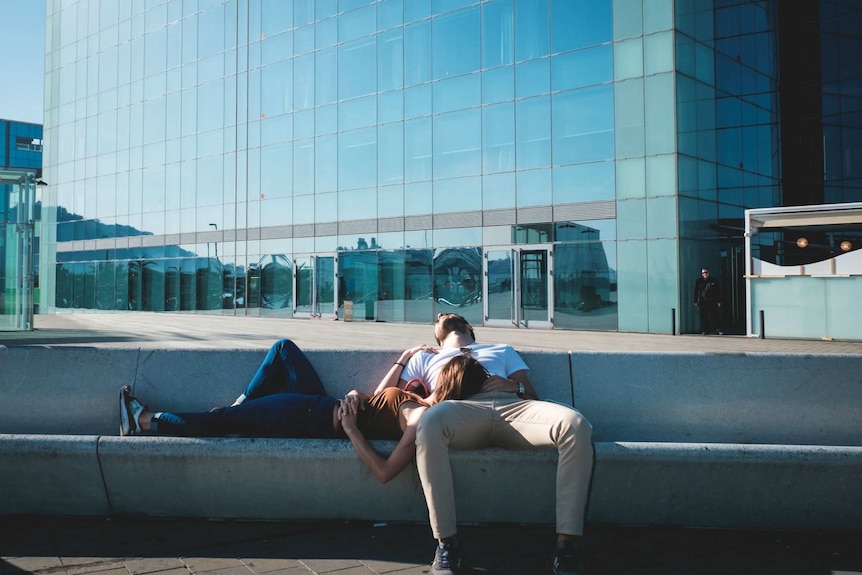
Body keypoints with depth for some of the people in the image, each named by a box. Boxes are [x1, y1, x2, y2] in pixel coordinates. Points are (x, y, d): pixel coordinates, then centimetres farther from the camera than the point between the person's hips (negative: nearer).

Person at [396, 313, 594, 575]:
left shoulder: (502, 350, 40)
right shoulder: (424, 357, 38)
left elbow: (532, 397, 27)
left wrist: (514, 386, 3)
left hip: (513, 406, 2)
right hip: (460, 409, -1)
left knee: (577, 425, -30)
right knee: (430, 421, -40)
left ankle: (568, 544, -29)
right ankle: (446, 544, -32)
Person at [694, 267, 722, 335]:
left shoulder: (713, 280, 6)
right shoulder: (699, 281, 7)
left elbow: (718, 291, 8)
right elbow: (696, 292, 9)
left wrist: (718, 301, 3)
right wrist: (696, 301, 4)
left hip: (712, 302, -1)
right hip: (702, 302, 1)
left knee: (714, 316, -5)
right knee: (703, 317, 1)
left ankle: (718, 330, -2)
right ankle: (704, 330, 7)